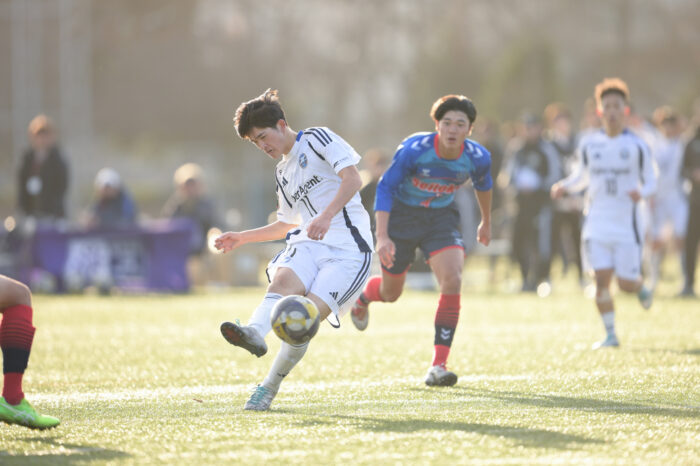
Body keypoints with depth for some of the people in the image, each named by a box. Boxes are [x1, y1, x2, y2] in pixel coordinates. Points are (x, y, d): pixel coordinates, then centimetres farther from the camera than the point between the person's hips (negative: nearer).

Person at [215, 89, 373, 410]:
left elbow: (353, 179, -11)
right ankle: (255, 332, -57)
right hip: (308, 243, 6)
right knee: (283, 279, -30)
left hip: (348, 249, -6)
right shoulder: (282, 173, 26)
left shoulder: (318, 139, 3)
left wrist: (327, 216, -25)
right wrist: (242, 238, 30)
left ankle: (270, 387, -11)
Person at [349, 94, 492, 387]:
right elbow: (385, 187, -22)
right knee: (390, 293, 11)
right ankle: (362, 296, 53)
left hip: (441, 217, 2)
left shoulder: (477, 158, -17)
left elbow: (483, 184, 7)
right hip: (402, 214, -2)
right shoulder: (414, 150, -28)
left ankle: (438, 366, -20)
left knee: (452, 280, -24)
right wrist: (382, 236, -32)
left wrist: (486, 222, 22)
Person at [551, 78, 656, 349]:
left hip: (626, 223, -1)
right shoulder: (588, 144, 6)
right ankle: (610, 334, 2)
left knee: (626, 283, -4)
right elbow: (582, 177, 19)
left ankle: (640, 287, 34)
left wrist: (641, 193, -18)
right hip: (597, 222, 1)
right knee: (602, 278, -9)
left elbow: (650, 182, 5)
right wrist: (564, 186, -2)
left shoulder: (637, 146, 0)